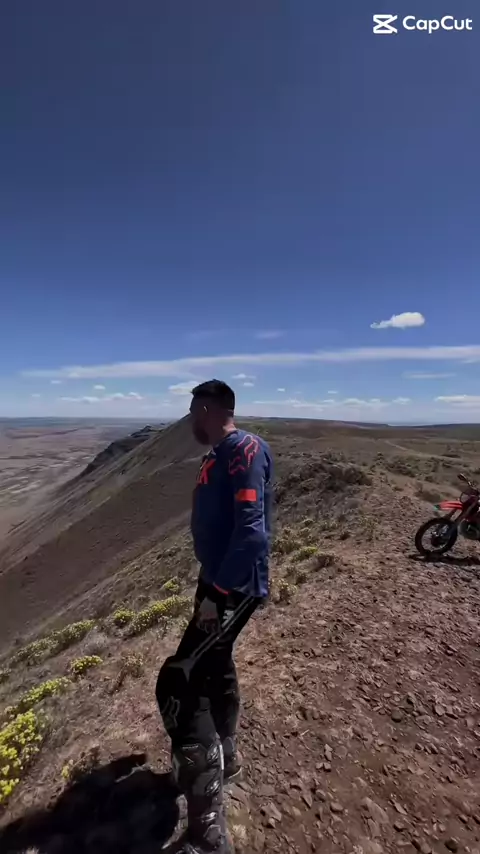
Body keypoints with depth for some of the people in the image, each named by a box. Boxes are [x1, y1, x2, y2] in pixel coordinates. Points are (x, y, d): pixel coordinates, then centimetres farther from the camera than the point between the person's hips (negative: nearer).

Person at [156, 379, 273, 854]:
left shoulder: (246, 450, -20)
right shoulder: (218, 457, 10)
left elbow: (251, 531, -28)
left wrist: (218, 594, -24)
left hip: (235, 588, -10)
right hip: (217, 579, 10)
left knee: (179, 683, -7)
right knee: (215, 667, 24)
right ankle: (223, 756, 48)